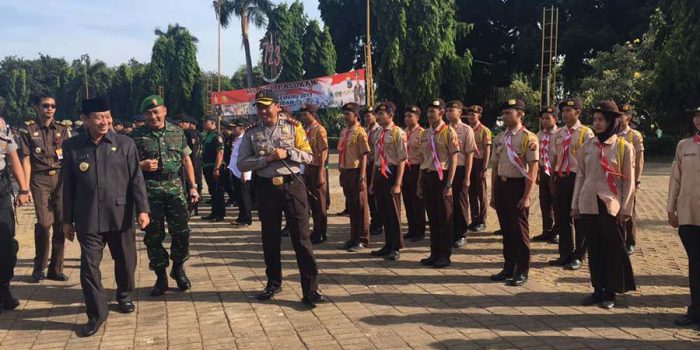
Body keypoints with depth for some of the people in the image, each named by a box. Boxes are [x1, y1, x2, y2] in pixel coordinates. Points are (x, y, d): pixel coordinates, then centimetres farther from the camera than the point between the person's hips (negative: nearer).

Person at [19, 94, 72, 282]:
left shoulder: (62, 129, 10)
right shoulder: (28, 130, 3)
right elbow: (26, 160, 0)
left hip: (61, 178, 3)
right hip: (40, 179, -3)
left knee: (60, 222, 1)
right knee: (44, 222, -12)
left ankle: (55, 268, 13)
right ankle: (39, 267, 7)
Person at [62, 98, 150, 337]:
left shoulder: (125, 144, -1)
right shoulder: (72, 147, 1)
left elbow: (136, 179, -1)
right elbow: (68, 186, 5)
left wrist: (142, 209, -9)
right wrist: (68, 220, 6)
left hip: (121, 216, 0)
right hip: (88, 219, 0)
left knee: (125, 261, 14)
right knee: (89, 267, -1)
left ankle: (124, 296, 40)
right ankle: (97, 314, 12)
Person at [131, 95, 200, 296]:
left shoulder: (177, 132, 8)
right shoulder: (137, 136, 2)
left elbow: (186, 160, 11)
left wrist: (193, 186, 7)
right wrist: (141, 166, -16)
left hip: (175, 189, 1)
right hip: (149, 191, -1)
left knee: (181, 231, -1)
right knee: (153, 235, 4)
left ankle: (178, 269, 22)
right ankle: (161, 276, 17)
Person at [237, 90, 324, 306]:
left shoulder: (293, 127, 2)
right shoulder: (251, 134, 5)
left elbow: (308, 156, 1)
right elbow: (242, 164, 0)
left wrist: (287, 153, -15)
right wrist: (266, 159, -14)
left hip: (292, 185, -2)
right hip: (266, 188, 2)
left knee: (301, 238, -3)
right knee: (270, 238, 13)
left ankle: (310, 289, 1)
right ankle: (273, 283, 30)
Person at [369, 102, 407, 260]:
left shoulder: (398, 133, -10)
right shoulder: (380, 134, 12)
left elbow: (402, 160, -14)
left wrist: (397, 184, -18)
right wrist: (373, 182, 17)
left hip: (391, 174, -7)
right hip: (379, 174, 7)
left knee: (393, 212, 1)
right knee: (382, 212, 13)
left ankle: (396, 248, 13)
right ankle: (388, 245, 25)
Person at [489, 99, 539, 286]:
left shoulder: (528, 138, -9)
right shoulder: (499, 138, 10)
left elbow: (533, 169, -13)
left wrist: (526, 196, -17)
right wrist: (493, 194, 13)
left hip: (517, 185, -6)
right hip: (501, 185, 6)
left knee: (519, 230, 2)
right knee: (506, 229, 13)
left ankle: (522, 272, 14)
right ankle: (508, 268, 25)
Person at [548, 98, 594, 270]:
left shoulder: (586, 133, -7)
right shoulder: (558, 134, 10)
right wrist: (552, 179, 12)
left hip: (578, 178, -6)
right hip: (560, 178, 6)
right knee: (561, 217, 11)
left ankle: (577, 257, 15)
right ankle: (565, 254, 24)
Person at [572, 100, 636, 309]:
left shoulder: (624, 147, -2)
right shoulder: (587, 146, 7)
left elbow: (628, 181, -2)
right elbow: (580, 176, 9)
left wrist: (626, 209, -6)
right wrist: (575, 204, 6)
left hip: (611, 206, -3)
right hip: (588, 205, 3)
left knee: (613, 250, 4)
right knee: (594, 249, 9)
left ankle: (610, 293, 16)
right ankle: (598, 290, 21)